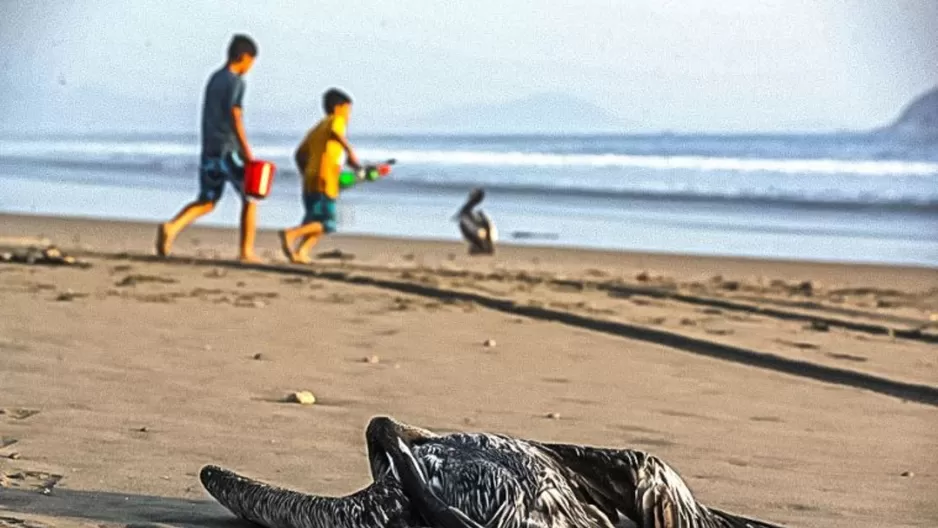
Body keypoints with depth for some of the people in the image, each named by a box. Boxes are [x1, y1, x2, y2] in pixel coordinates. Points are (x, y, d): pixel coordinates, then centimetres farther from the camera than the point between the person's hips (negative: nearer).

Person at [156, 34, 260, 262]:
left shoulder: (214, 79, 16)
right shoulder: (236, 82, -9)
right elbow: (234, 117, -18)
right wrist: (247, 153, -18)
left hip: (209, 150, 7)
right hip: (228, 150, -7)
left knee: (206, 202, 10)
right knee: (249, 198, 9)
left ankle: (173, 227, -15)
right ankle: (247, 251, 8)